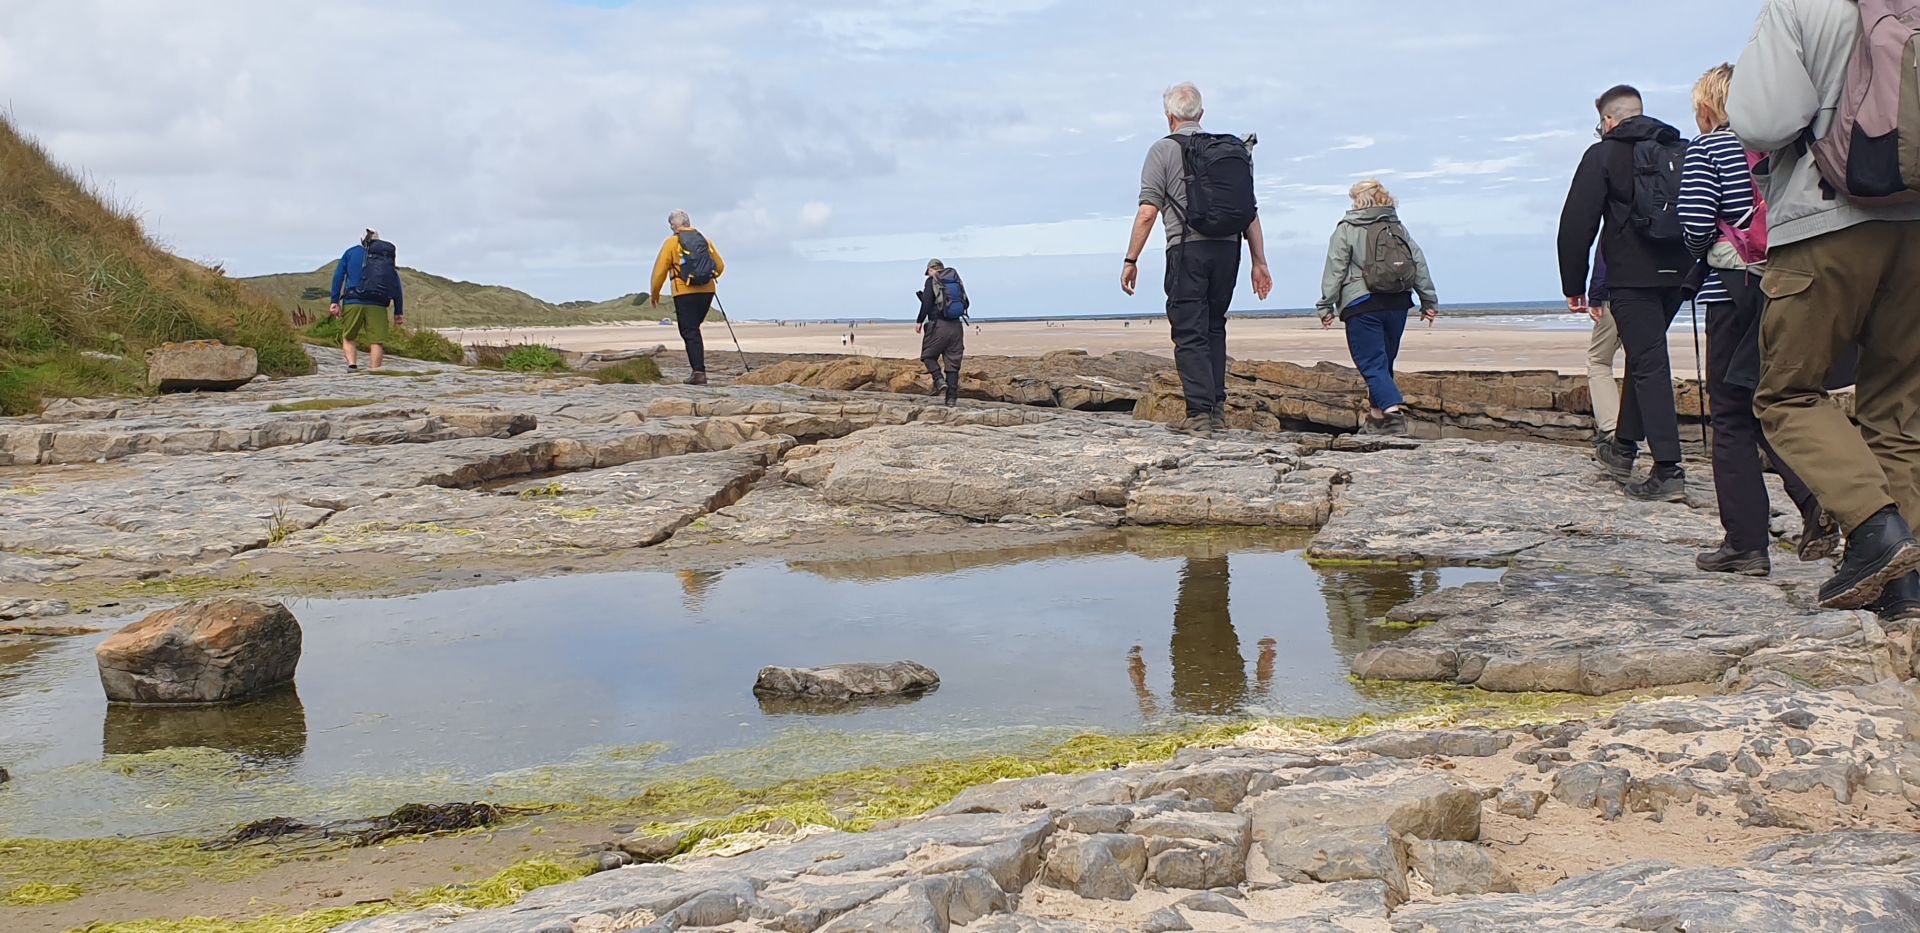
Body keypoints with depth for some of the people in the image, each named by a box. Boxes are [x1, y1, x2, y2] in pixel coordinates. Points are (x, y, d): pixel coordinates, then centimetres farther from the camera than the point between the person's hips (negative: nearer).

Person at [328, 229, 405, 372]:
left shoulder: (351, 252, 18)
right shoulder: (388, 257, 19)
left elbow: (338, 276, 6)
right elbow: (396, 286, 13)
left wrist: (334, 301, 3)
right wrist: (399, 312, 11)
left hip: (353, 302, 0)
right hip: (377, 306, 0)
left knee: (348, 337, 12)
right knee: (377, 341, -1)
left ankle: (352, 365, -11)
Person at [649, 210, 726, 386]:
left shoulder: (672, 242, -1)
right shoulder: (705, 240, 12)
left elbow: (660, 270, -2)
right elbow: (720, 266, 15)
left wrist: (655, 294, 10)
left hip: (685, 293, -5)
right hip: (707, 291, 5)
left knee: (689, 332, -3)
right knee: (694, 329, 19)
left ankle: (699, 372, -12)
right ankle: (698, 368, 16)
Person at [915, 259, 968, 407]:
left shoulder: (932, 281, -3)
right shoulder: (957, 281, 13)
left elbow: (926, 304, -11)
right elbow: (966, 304, 15)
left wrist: (919, 321, -1)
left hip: (938, 325, -5)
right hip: (956, 326, 5)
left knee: (928, 356, 12)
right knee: (953, 362, 6)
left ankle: (939, 381, -11)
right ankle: (952, 397, 3)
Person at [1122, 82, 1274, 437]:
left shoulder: (1164, 150, 0)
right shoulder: (1235, 151, 14)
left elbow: (1148, 212, -7)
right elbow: (1251, 212, 11)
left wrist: (1131, 260, -2)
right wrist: (1259, 262, 14)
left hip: (1188, 249, -5)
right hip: (1228, 249, 5)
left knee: (1190, 333, -2)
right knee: (1214, 327, 17)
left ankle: (1200, 412, -9)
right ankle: (1217, 407, 15)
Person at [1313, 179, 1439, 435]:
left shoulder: (1346, 229, -1)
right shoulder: (1399, 228, 14)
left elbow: (1335, 270, -6)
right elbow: (1419, 264, 11)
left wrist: (1326, 305, -4)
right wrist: (1429, 301, 14)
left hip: (1362, 306, -5)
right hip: (1398, 304, 5)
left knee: (1372, 364, -7)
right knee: (1384, 363, 15)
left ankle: (1394, 412, -25)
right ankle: (1378, 420, 21)